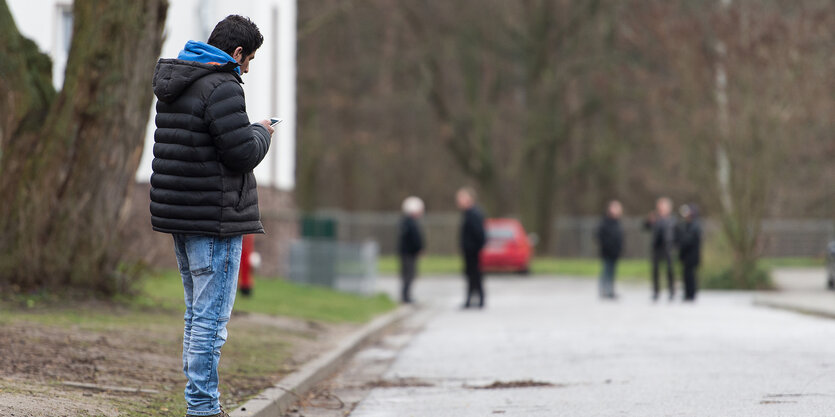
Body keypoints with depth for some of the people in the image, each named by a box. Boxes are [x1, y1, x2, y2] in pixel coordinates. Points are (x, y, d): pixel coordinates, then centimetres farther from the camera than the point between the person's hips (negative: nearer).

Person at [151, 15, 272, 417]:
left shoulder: (173, 85, 14)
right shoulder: (221, 88, -16)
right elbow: (243, 154, -18)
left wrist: (248, 131, 15)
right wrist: (261, 132, 2)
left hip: (178, 215, 9)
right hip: (214, 217, -9)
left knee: (196, 312, 17)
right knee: (212, 317, -6)